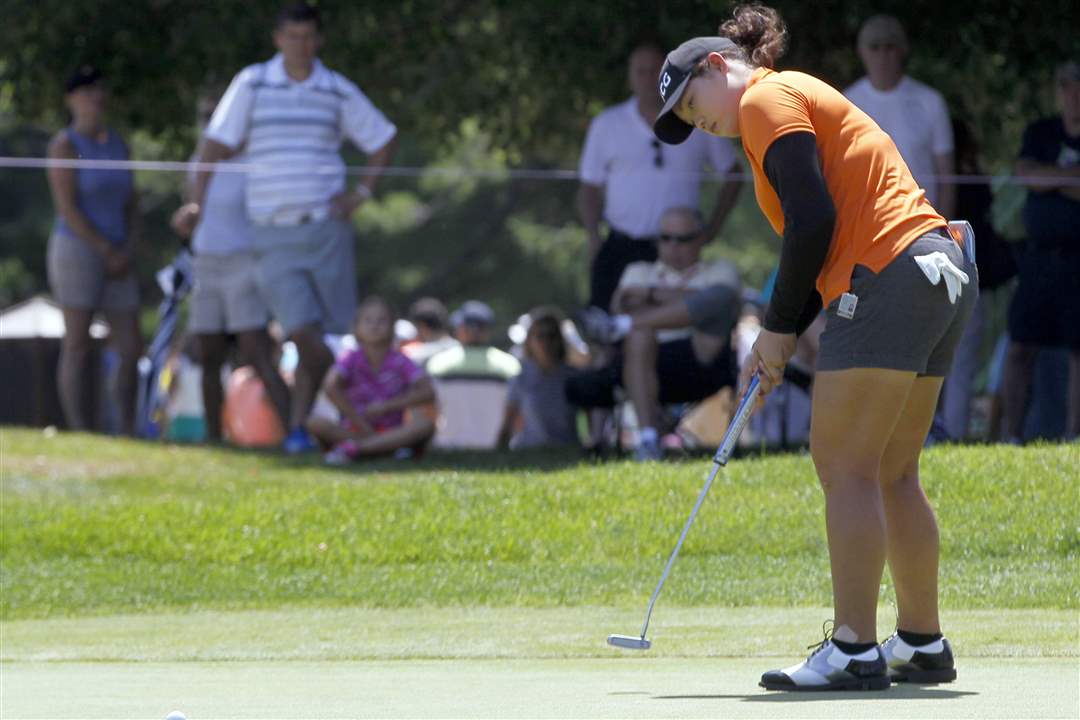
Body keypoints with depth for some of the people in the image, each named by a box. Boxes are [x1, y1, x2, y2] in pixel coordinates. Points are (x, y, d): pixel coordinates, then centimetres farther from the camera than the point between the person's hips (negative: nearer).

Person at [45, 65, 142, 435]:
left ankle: (128, 431, 9)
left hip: (117, 261, 6)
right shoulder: (65, 145, -7)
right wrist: (107, 252, -15)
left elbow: (131, 204, 14)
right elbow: (67, 207, -14)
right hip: (77, 250, -6)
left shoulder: (117, 144, 13)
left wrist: (128, 251, -3)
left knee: (131, 348, 1)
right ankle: (80, 435, -9)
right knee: (77, 348, -7)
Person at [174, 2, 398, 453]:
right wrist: (198, 201, -13)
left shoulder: (339, 92, 7)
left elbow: (384, 139, 18)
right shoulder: (252, 85, 2)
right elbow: (217, 144, 0)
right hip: (273, 234, -2)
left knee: (333, 334, -1)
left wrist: (363, 192, 5)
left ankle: (299, 425, 11)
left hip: (327, 226, 2)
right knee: (303, 332, -13)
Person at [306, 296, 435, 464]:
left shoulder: (399, 362, 1)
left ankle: (352, 449, -35)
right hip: (353, 430, -1)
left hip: (392, 432, 1)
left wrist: (387, 406, -14)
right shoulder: (351, 360, -1)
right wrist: (361, 424, -23)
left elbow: (427, 393, -10)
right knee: (315, 423, -26)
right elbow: (330, 387, -19)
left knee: (425, 424, -29)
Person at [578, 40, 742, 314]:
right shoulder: (607, 125, 9)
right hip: (621, 248, 0)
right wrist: (593, 238, -3)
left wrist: (713, 227, 6)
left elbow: (732, 177, 17)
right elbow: (590, 188, 12)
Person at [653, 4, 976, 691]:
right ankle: (923, 642, 16)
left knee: (844, 464, -8)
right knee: (893, 473, 13)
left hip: (889, 284, -10)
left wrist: (779, 328, -5)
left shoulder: (767, 99, -3)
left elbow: (813, 222, -14)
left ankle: (854, 649, -11)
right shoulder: (806, 101, 26)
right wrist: (781, 340, 12)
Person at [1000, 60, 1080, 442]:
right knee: (1020, 346, -1)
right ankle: (1012, 433, 2)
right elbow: (1027, 174, -6)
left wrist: (1049, 181, -8)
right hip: (1040, 256, 2)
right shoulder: (1041, 133, 11)